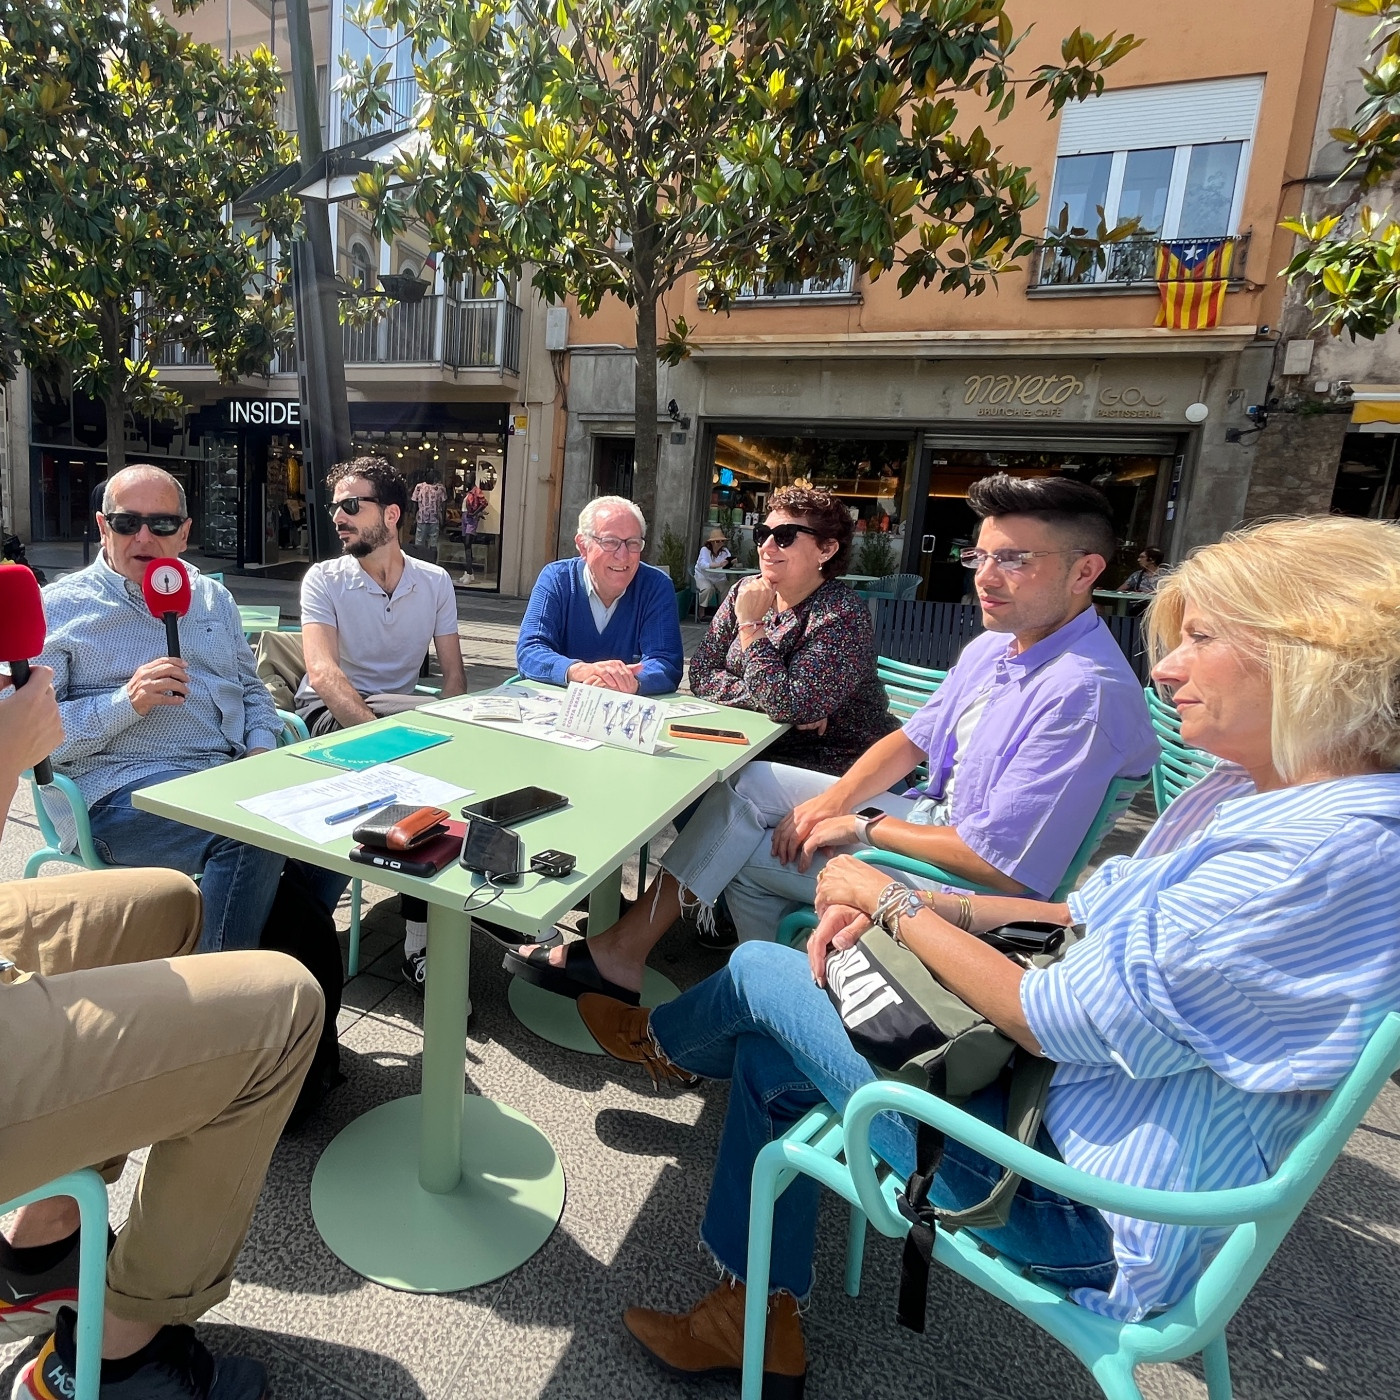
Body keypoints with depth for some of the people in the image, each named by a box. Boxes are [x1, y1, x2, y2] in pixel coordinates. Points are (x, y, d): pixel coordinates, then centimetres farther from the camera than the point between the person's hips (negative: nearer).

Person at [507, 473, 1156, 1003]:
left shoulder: (1083, 693, -27)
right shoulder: (996, 643, 4)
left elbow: (1005, 867, -29)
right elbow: (913, 737, 10)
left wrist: (864, 826, -18)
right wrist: (834, 799, -7)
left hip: (972, 882, -9)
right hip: (938, 814, 9)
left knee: (748, 854, -10)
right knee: (752, 784, 1)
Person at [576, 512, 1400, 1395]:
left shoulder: (1325, 848, -28)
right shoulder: (1249, 790, 2)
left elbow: (1055, 1020, -26)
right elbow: (1089, 917, 7)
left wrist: (895, 901, -13)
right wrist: (909, 906, -4)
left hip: (1092, 1216, -8)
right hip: (1060, 1099, 9)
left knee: (760, 970, 0)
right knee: (768, 1057, 12)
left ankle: (662, 1043, 37)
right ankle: (762, 1319, 31)